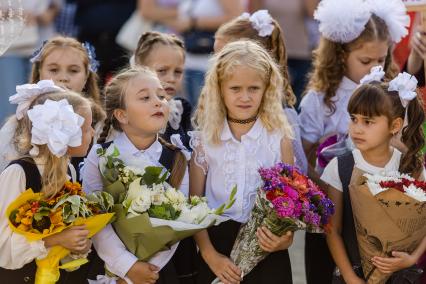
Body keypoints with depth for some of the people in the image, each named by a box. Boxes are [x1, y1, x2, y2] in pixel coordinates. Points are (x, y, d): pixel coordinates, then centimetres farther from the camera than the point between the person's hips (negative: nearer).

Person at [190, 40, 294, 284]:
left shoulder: (279, 139, -2)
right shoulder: (205, 139, 0)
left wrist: (286, 238, -18)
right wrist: (210, 255, -8)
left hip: (267, 250, -1)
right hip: (217, 246, 1)